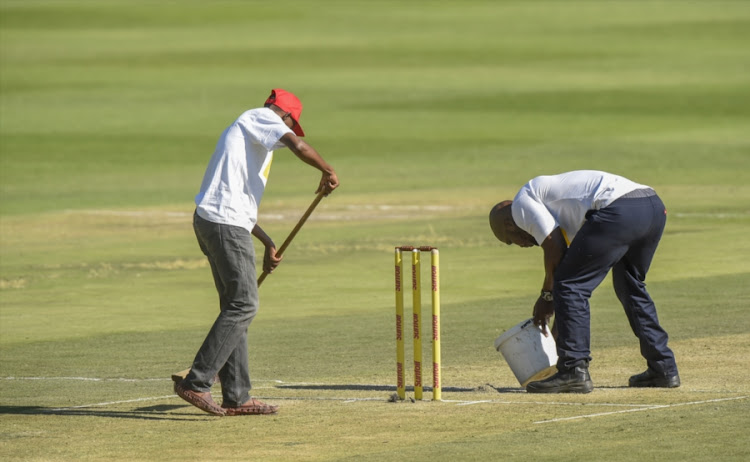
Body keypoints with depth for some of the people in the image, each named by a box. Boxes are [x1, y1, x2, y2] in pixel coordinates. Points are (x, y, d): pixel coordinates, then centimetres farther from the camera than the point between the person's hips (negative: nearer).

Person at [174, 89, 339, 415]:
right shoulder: (261, 117, 0)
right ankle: (196, 384, -13)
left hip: (212, 221, 10)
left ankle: (236, 398, 12)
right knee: (243, 305, -10)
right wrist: (327, 171, -2)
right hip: (226, 225, -10)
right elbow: (298, 146, -19)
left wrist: (268, 243, 34)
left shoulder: (244, 130, 28)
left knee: (237, 306, 12)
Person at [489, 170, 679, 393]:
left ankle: (574, 372, -3)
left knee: (569, 286, 0)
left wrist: (547, 296, 13)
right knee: (631, 287, 27)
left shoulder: (522, 202, 12)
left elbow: (554, 249, 2)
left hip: (617, 210, -10)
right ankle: (664, 368, 28)